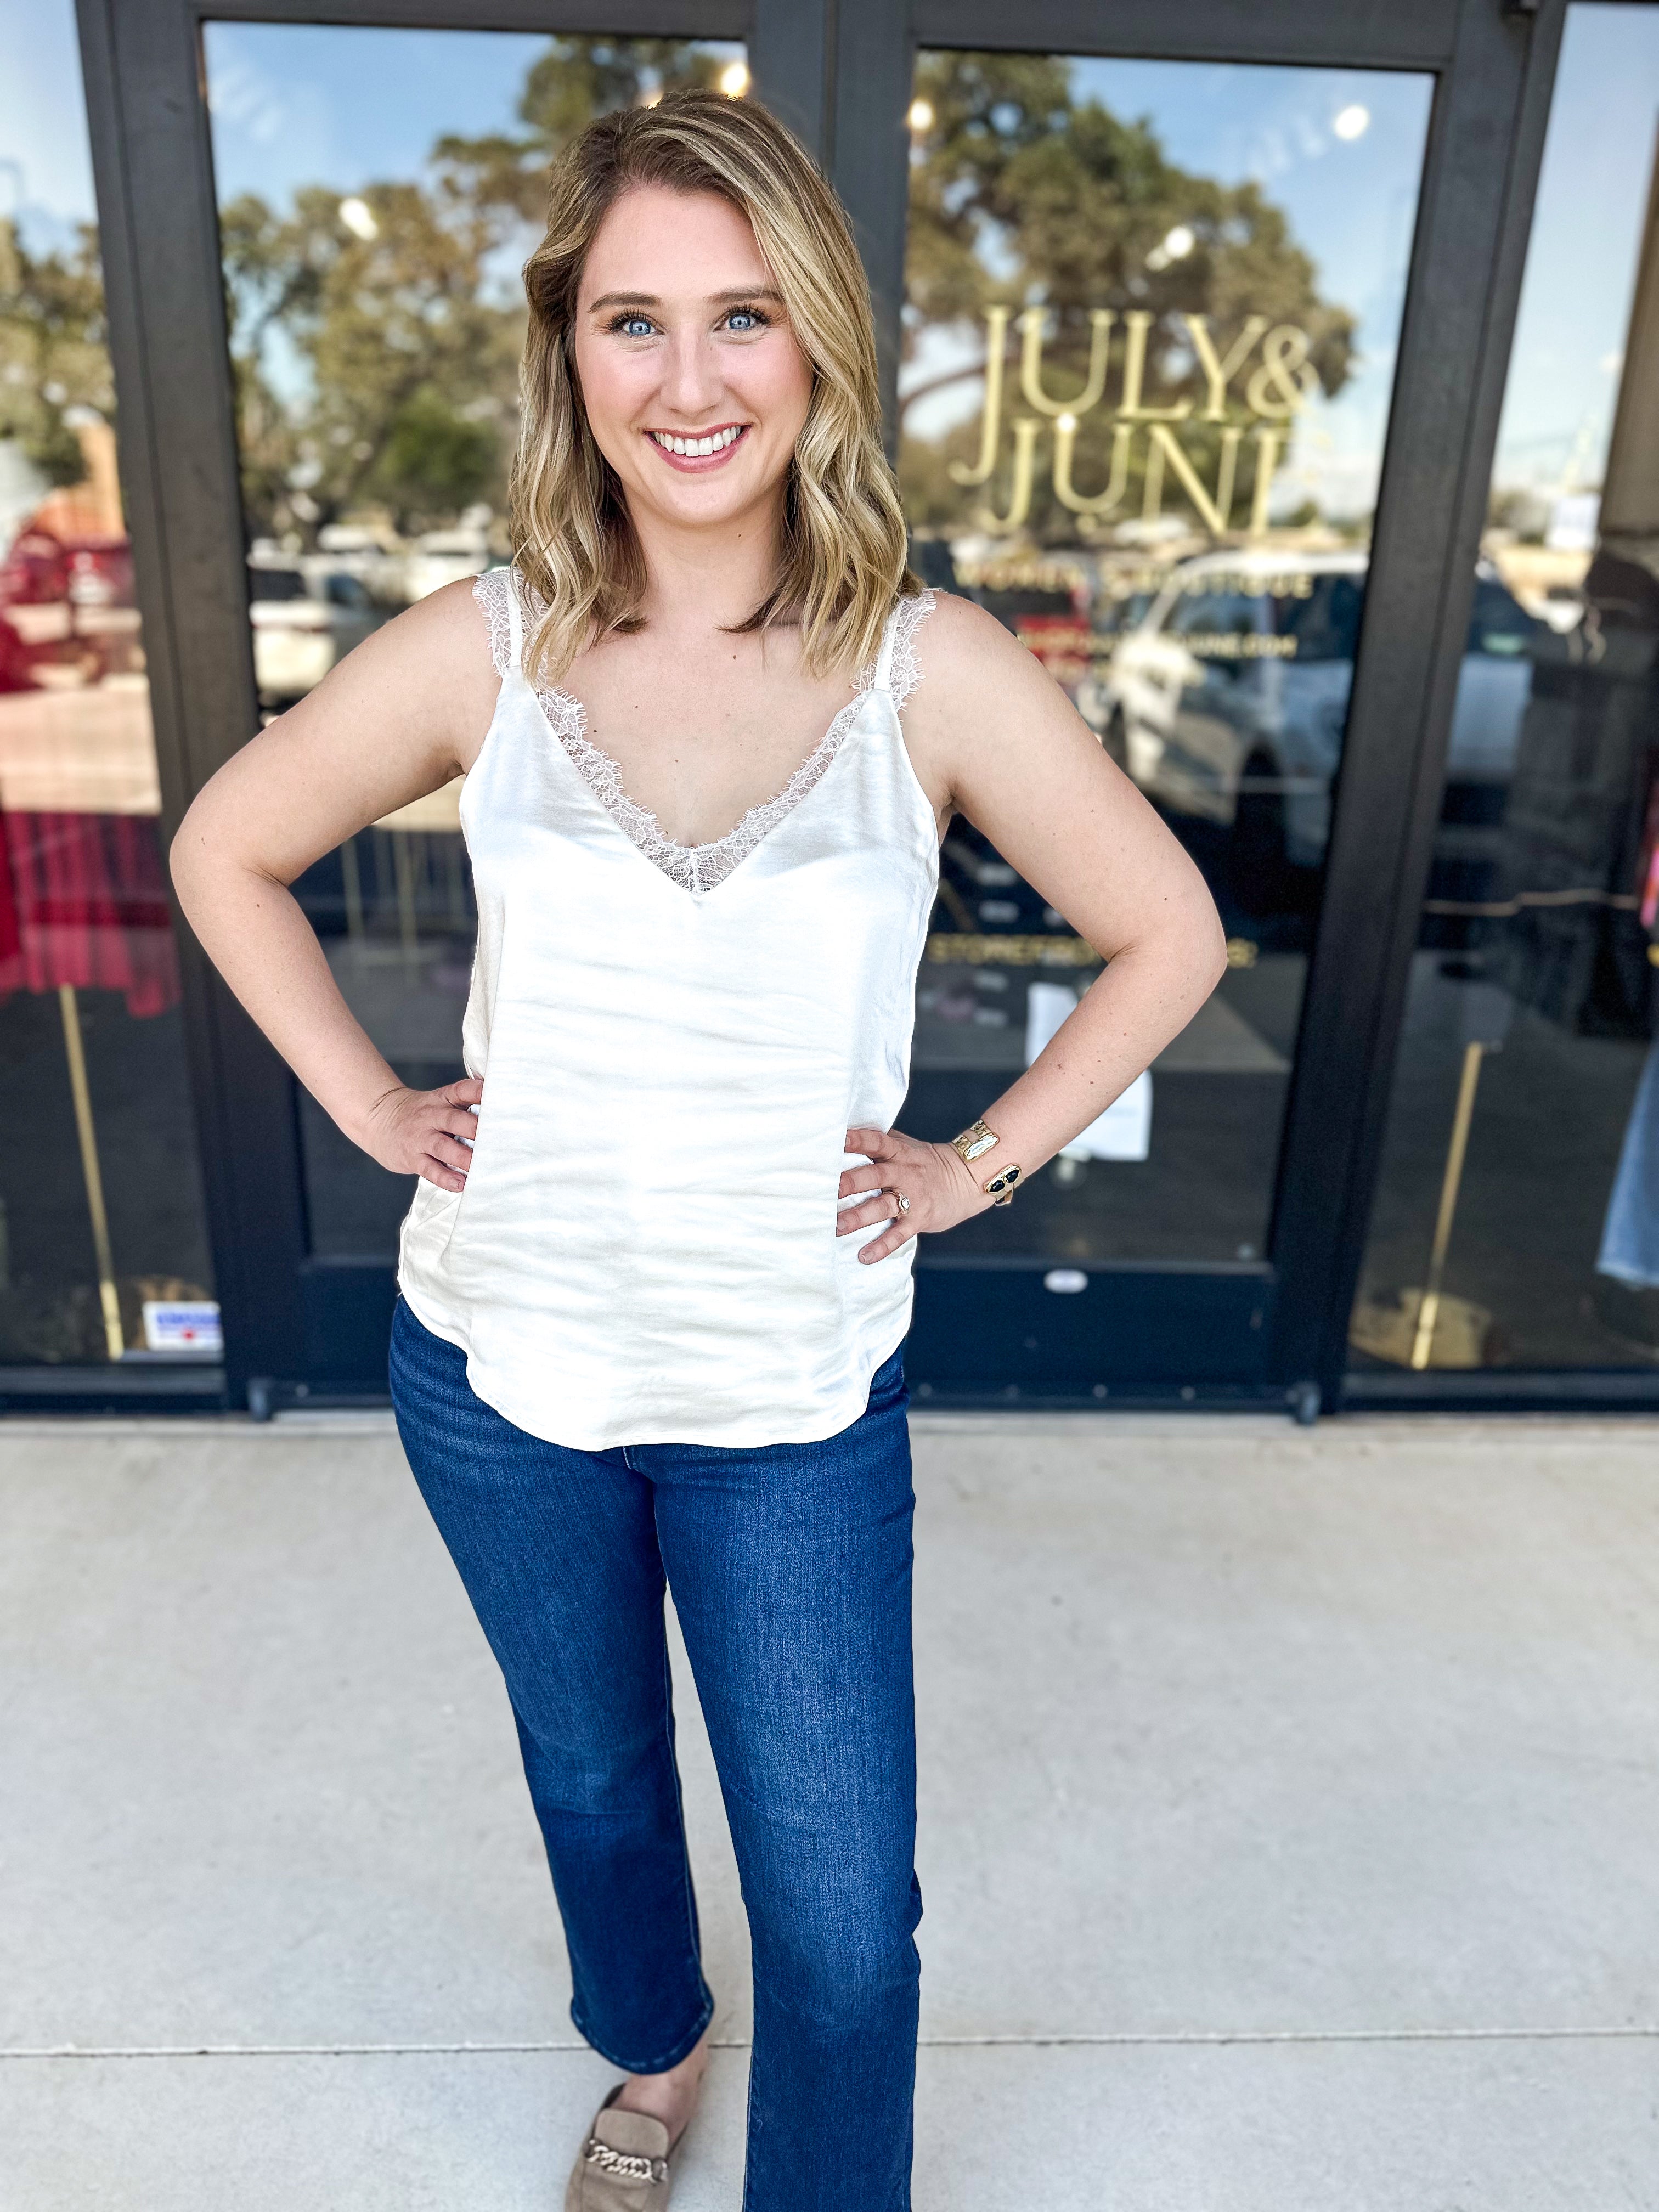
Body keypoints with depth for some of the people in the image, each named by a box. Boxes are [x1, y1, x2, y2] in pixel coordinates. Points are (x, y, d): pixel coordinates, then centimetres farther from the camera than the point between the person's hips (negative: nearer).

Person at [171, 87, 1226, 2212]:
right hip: (500, 1368, 3)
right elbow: (226, 854, 6)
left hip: (798, 1400, -2)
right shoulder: (482, 650, -9)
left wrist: (971, 1166, -6)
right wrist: (373, 1108, -2)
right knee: (591, 1776, 28)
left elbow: (1168, 938, -2)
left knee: (844, 1917, 9)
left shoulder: (932, 670, -12)